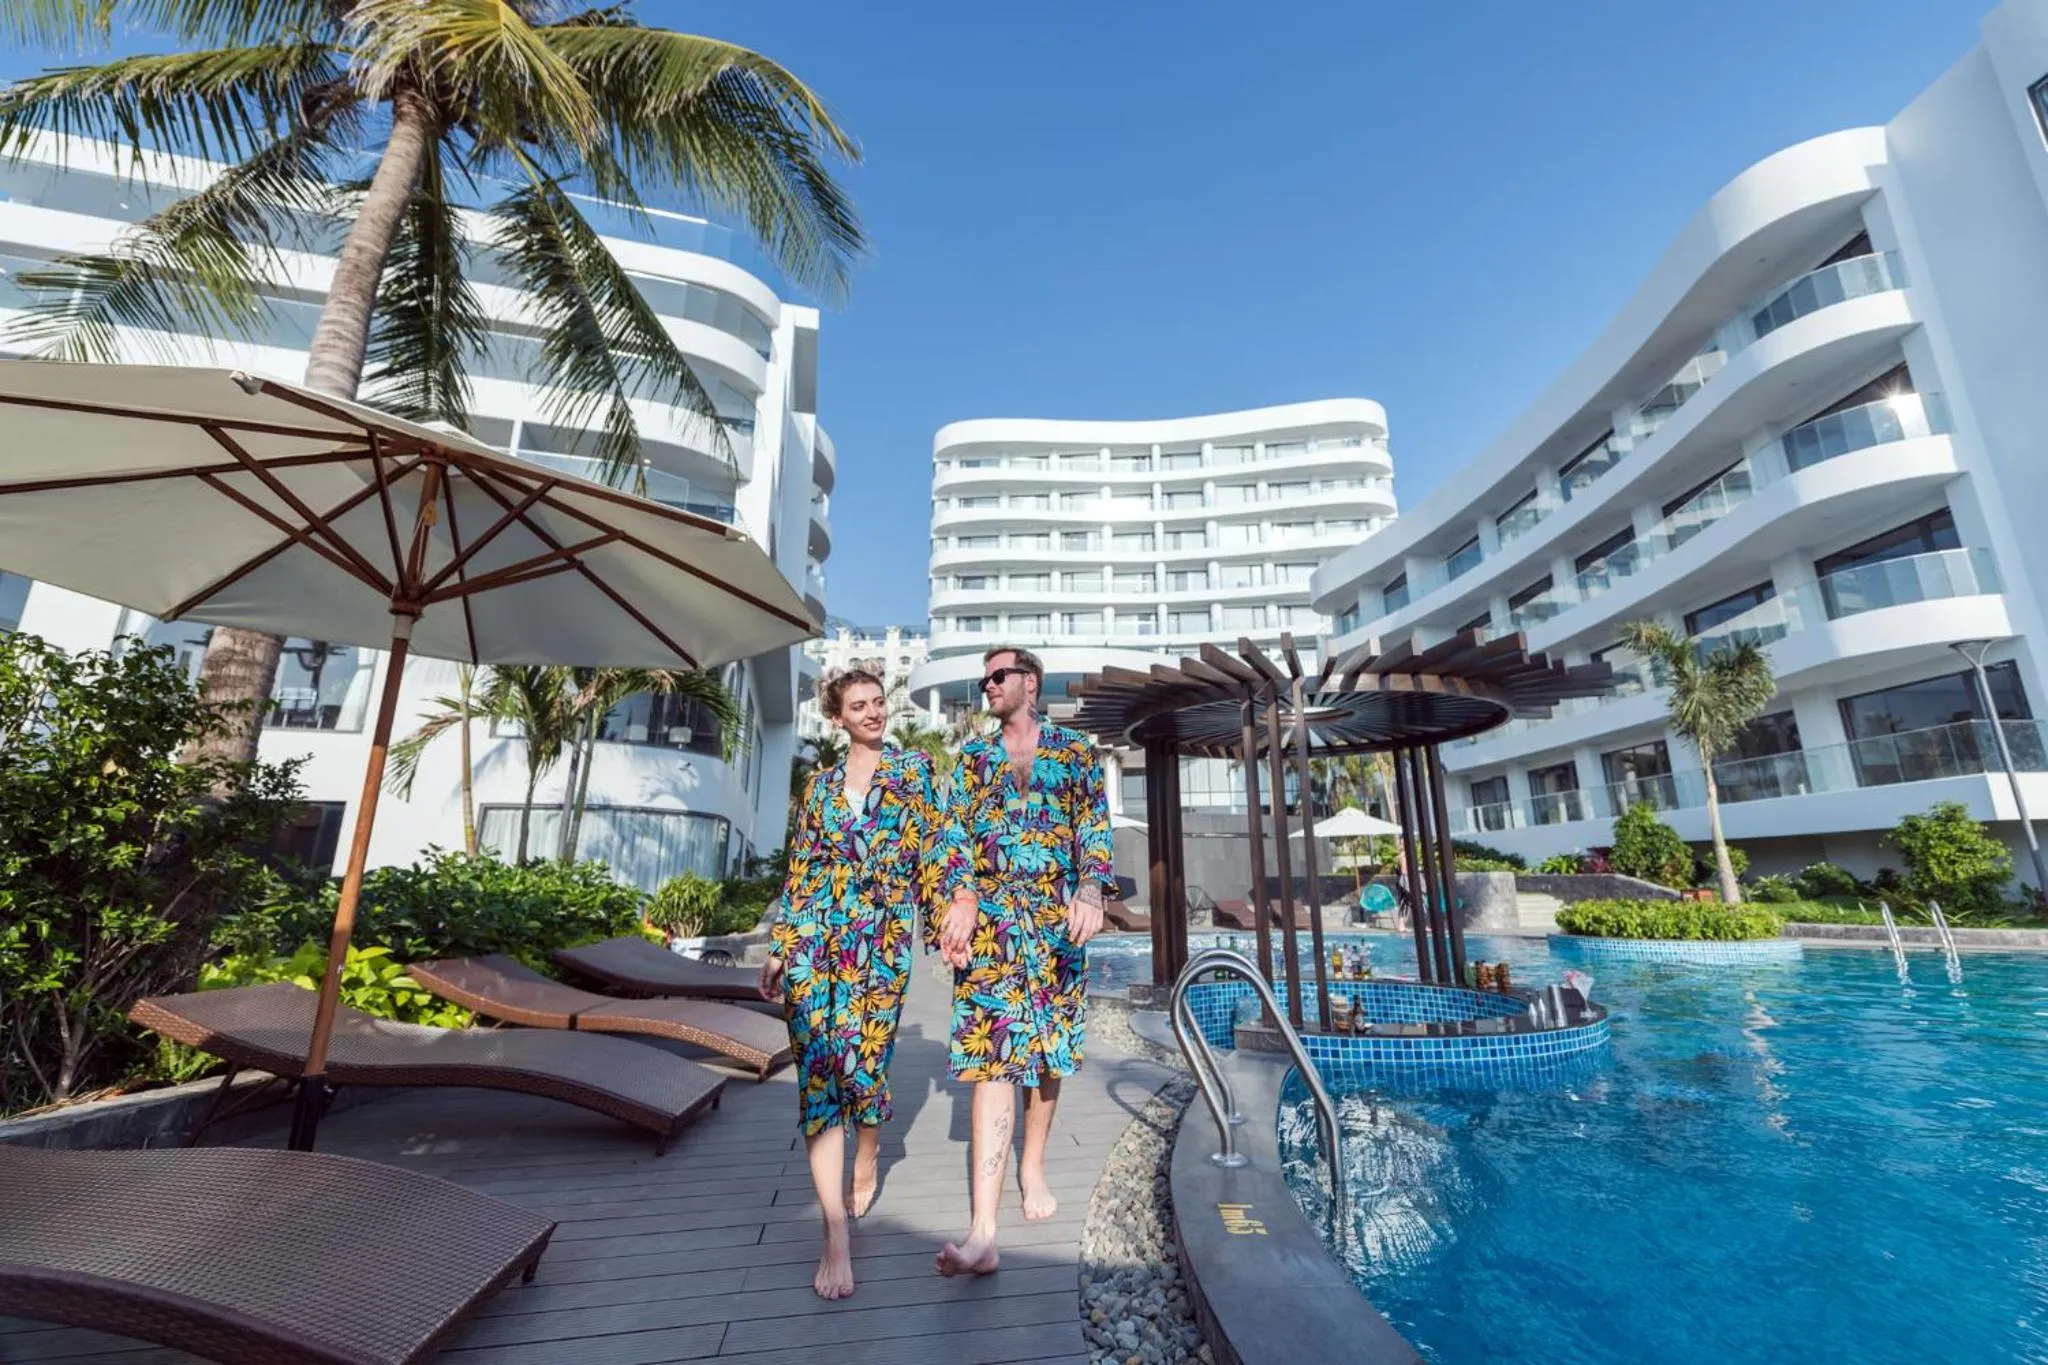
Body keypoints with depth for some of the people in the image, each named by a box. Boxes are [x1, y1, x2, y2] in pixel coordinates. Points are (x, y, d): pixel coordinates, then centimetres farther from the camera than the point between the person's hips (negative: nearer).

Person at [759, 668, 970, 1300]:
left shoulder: (913, 770, 6)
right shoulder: (819, 786, 14)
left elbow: (936, 845, -1)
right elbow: (800, 872, 16)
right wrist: (779, 948, 15)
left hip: (880, 936, -2)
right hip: (814, 937, 3)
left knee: (863, 1062, 2)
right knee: (817, 1069, -3)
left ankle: (867, 1159, 36)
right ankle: (836, 1238, 6)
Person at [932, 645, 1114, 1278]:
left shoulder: (1075, 751, 8)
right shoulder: (972, 757, 12)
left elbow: (1095, 828, 1)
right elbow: (956, 836, 6)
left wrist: (1091, 892, -16)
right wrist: (959, 902, -9)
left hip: (1058, 914, 1)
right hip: (991, 916, 0)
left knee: (1047, 1046, 12)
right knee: (991, 1056, -9)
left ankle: (1032, 1167, 33)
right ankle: (983, 1229, -11)